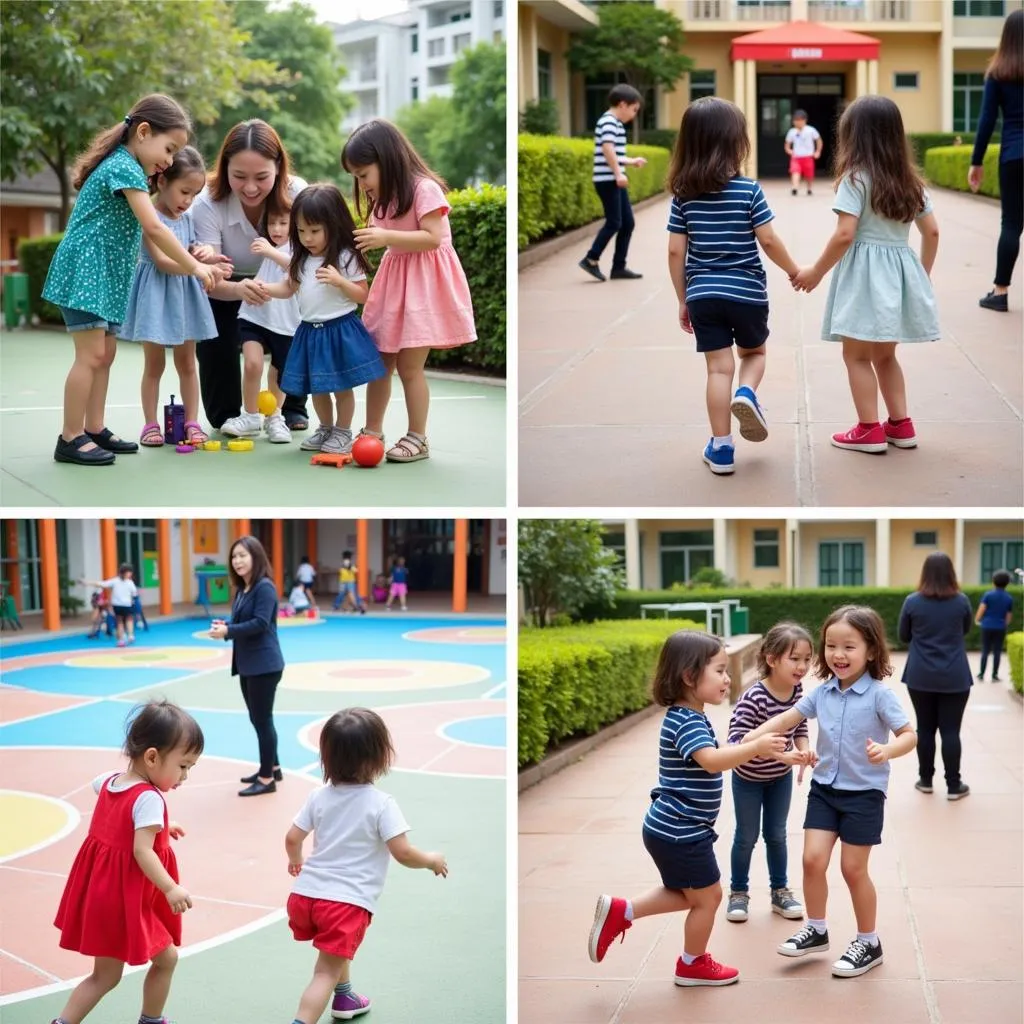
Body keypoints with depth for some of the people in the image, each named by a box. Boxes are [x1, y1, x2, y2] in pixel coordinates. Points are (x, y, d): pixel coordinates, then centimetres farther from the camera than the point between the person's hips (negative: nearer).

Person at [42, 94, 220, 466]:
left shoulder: (120, 165, 18)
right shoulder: (126, 168, -14)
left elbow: (143, 234, 17)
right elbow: (153, 229, -20)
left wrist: (183, 263, 9)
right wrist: (194, 267, -15)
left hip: (102, 274, 11)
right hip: (85, 270, -11)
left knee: (105, 353, 11)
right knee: (91, 354, -11)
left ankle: (95, 430, 16)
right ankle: (70, 439, -8)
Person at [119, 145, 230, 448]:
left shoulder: (187, 218, 6)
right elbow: (163, 261, -22)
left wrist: (204, 252, -10)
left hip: (184, 295, 6)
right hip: (156, 295, -6)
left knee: (187, 362, 9)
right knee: (154, 363, 2)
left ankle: (192, 422, 13)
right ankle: (151, 424, 9)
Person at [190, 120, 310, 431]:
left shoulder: (296, 194, -27)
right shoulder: (208, 203, -32)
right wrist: (238, 289, -58)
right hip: (224, 288, -1)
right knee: (219, 338, -23)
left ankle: (293, 408, 4)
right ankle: (225, 415, 3)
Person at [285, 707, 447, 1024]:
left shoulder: (319, 797, 4)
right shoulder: (382, 804, -11)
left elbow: (292, 839, 7)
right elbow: (403, 854, -14)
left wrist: (296, 861, 30)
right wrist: (432, 861, 5)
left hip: (306, 893, 7)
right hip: (347, 902, -7)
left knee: (339, 951, 34)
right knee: (326, 972, -6)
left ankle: (344, 998, 53)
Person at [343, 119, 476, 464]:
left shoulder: (423, 189, -15)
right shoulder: (383, 197, 12)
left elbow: (432, 238, -22)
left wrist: (386, 237, -28)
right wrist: (369, 239, -3)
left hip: (422, 282, -8)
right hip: (394, 279, 8)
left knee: (409, 365, -8)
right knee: (378, 361, 8)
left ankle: (418, 438, 2)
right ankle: (372, 432, 17)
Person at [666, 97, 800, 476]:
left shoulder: (684, 194, -1)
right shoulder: (749, 190, -9)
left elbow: (675, 252, 0)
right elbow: (768, 241, -8)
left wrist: (682, 300, 10)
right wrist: (795, 271, 9)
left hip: (703, 294, 2)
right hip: (746, 291, -2)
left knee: (718, 368, 7)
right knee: (753, 352, 22)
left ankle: (721, 449, 7)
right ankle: (747, 393, -8)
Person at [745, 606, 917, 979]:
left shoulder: (879, 694, -15)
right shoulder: (822, 692, 0)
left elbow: (909, 735, -15)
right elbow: (788, 718, 5)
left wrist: (887, 750, -36)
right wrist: (752, 738, -9)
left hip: (864, 793, -4)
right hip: (824, 787, 5)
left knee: (853, 869, 3)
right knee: (812, 860, 0)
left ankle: (868, 943, 20)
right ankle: (816, 930, 21)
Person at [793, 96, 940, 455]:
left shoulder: (855, 178, -9)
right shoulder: (909, 180, 10)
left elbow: (845, 234, -17)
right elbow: (932, 231, 11)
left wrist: (815, 272, -7)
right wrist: (923, 274, 23)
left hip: (866, 273, -6)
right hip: (900, 270, 6)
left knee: (856, 354, 5)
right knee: (884, 354, 19)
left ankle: (870, 430, 4)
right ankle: (901, 424, 19)